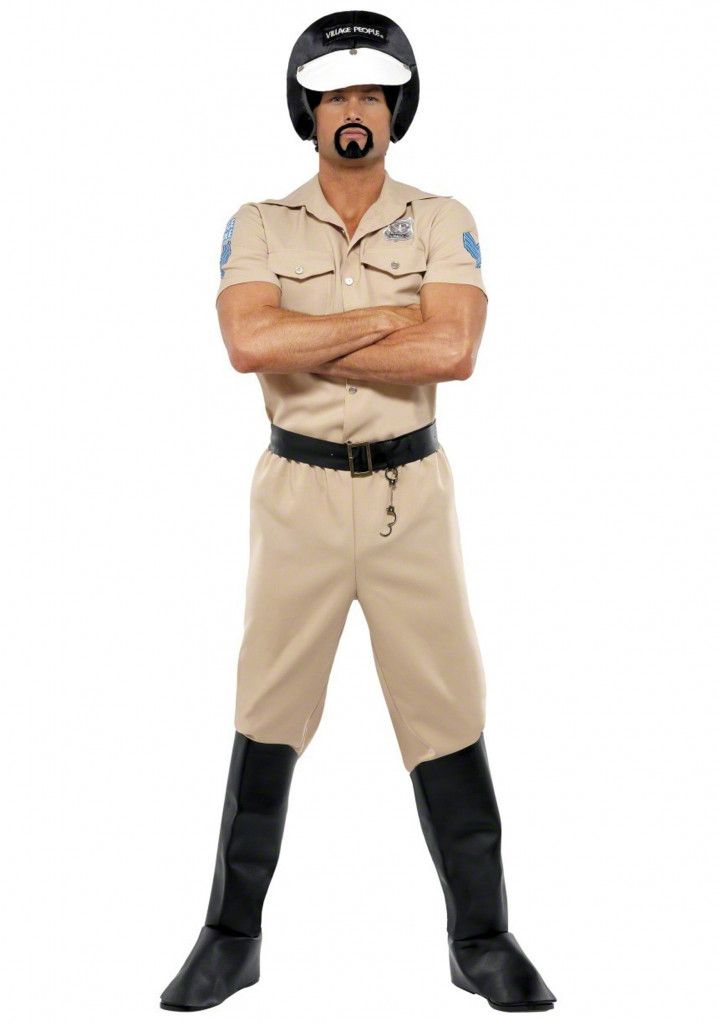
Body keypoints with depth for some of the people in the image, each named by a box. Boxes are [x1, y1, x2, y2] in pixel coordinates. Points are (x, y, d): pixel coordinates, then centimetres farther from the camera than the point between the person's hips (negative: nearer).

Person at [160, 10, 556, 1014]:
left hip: (410, 490, 0)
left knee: (449, 717, 3)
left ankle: (483, 942, 17)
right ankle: (232, 938, 19)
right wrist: (388, 319, -14)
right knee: (266, 719, 6)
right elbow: (249, 344, -17)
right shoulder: (259, 226, 2)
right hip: (297, 488, 0)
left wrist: (303, 348, -14)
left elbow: (453, 351, -16)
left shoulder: (444, 222, 2)